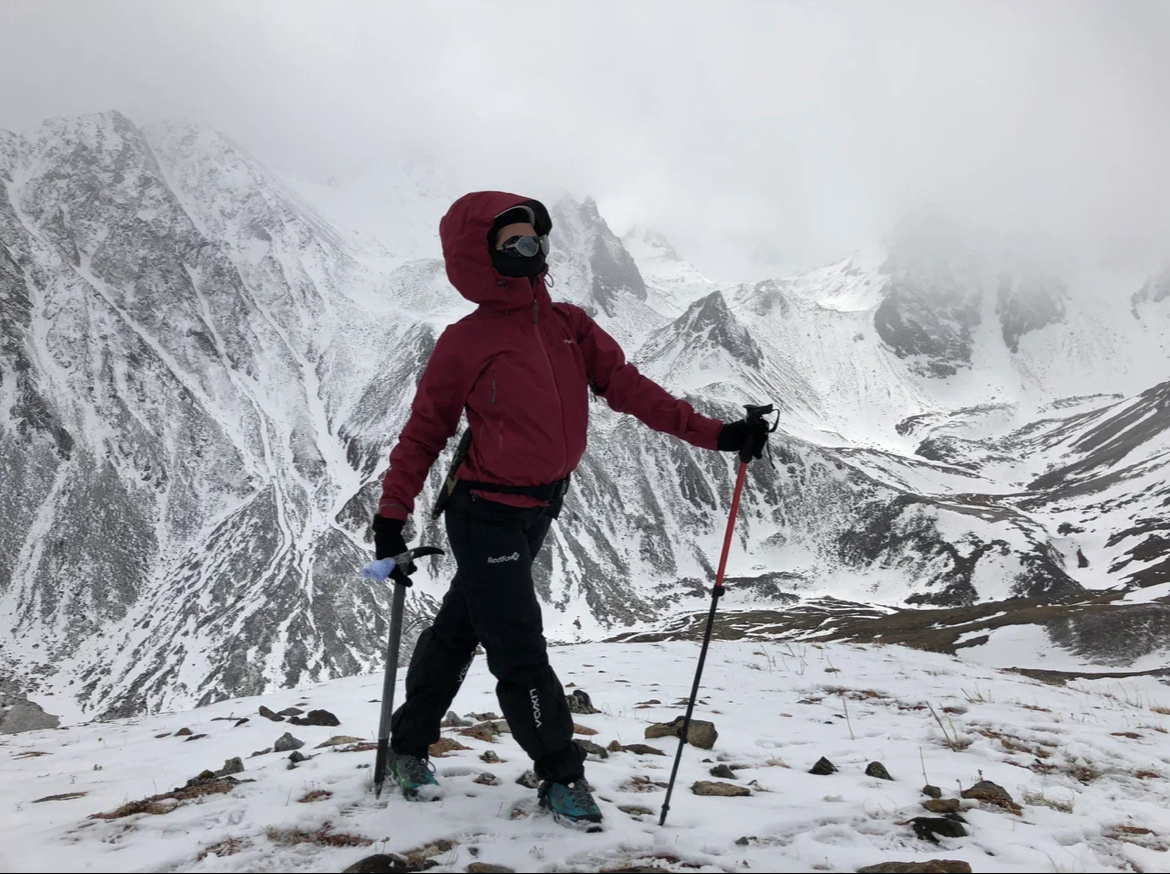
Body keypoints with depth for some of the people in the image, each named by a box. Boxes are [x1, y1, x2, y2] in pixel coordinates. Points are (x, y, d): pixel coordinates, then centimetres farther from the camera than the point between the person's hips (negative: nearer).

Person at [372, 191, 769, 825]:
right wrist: (392, 514, -8)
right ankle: (560, 773, 16)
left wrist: (714, 434, -9)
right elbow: (425, 431, -6)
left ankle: (410, 746, 37)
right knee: (520, 653, -2)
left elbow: (628, 387, -2)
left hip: (537, 511, 6)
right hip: (487, 516, -6)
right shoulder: (466, 342, -13)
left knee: (459, 631, 20)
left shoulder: (570, 326, 2)